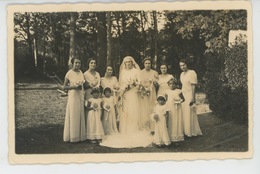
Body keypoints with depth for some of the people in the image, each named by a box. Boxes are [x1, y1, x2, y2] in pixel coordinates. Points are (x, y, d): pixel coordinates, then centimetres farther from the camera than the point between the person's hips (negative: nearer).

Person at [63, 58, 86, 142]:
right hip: (73, 96, -6)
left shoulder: (81, 72, 7)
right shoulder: (69, 73, -10)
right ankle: (72, 136, 8)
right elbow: (64, 87, -7)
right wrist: (74, 86, -17)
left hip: (81, 96, 6)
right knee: (73, 116, -1)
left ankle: (80, 135, 17)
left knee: (80, 116, 8)